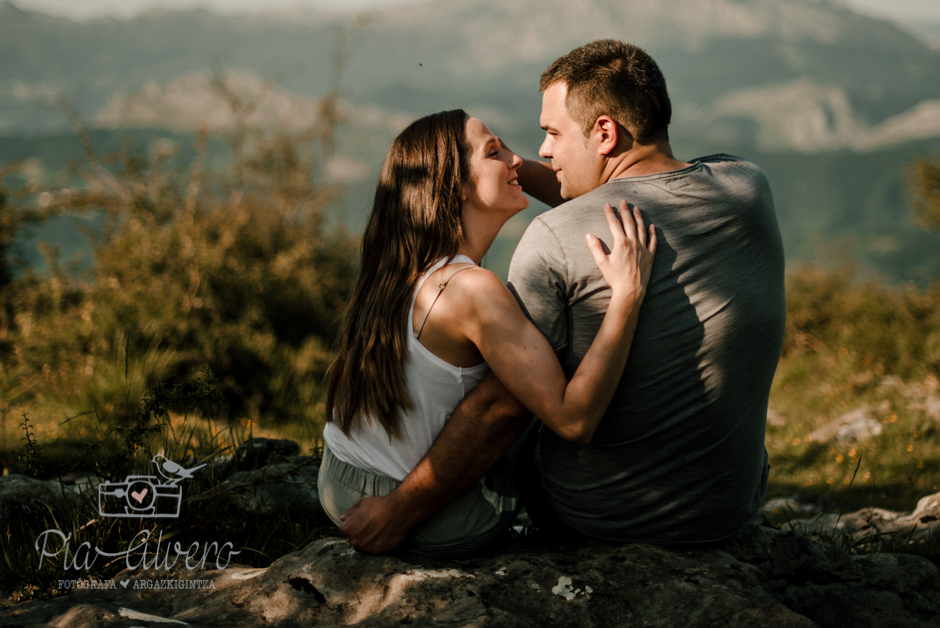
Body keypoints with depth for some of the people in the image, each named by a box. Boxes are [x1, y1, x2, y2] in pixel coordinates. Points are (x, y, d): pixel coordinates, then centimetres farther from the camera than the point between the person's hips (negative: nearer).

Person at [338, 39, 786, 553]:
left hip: (593, 517, -4)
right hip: (729, 510, 4)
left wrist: (399, 511, -11)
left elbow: (501, 406, -20)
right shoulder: (747, 188, -7)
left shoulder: (554, 240, -22)